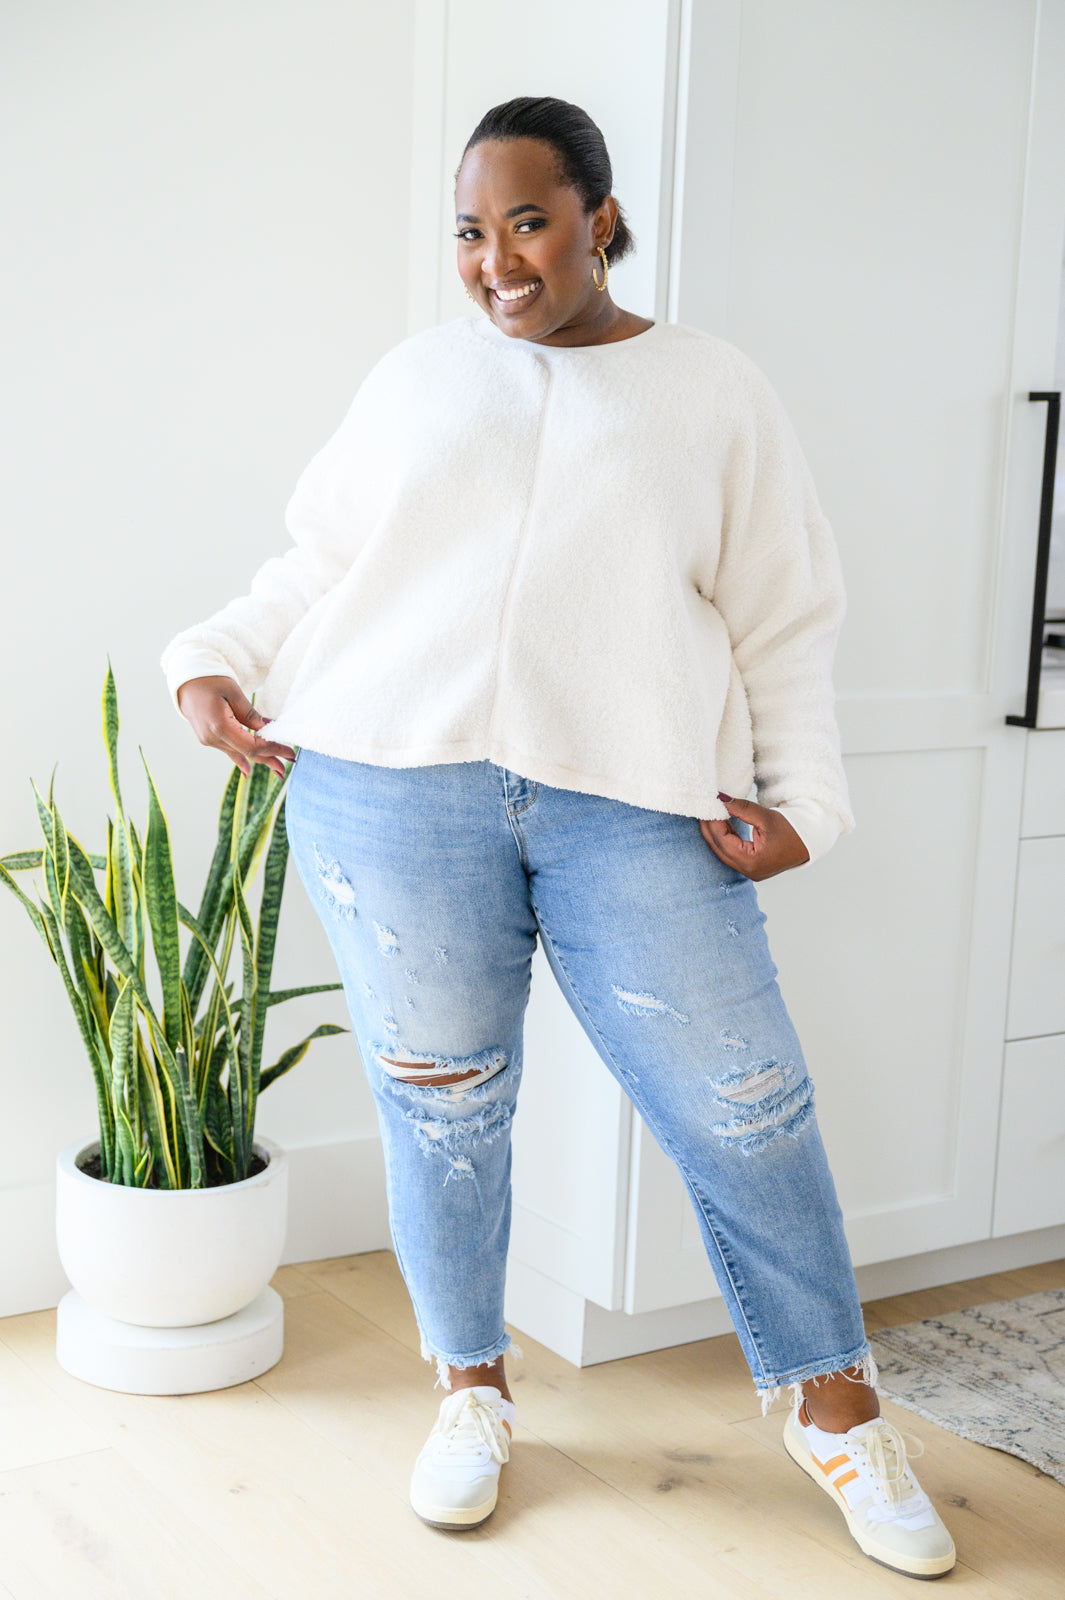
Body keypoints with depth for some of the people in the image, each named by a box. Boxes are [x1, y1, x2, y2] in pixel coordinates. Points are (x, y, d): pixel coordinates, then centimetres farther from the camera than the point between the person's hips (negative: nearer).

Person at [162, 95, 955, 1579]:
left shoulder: (716, 391, 10)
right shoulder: (416, 378, 15)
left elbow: (785, 623, 9)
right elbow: (316, 563, 20)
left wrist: (802, 794, -2)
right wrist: (218, 657, 5)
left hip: (632, 808, -1)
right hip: (392, 785, 2)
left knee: (745, 1110, -1)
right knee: (439, 1108, 7)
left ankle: (836, 1406, 20)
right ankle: (473, 1389, 30)